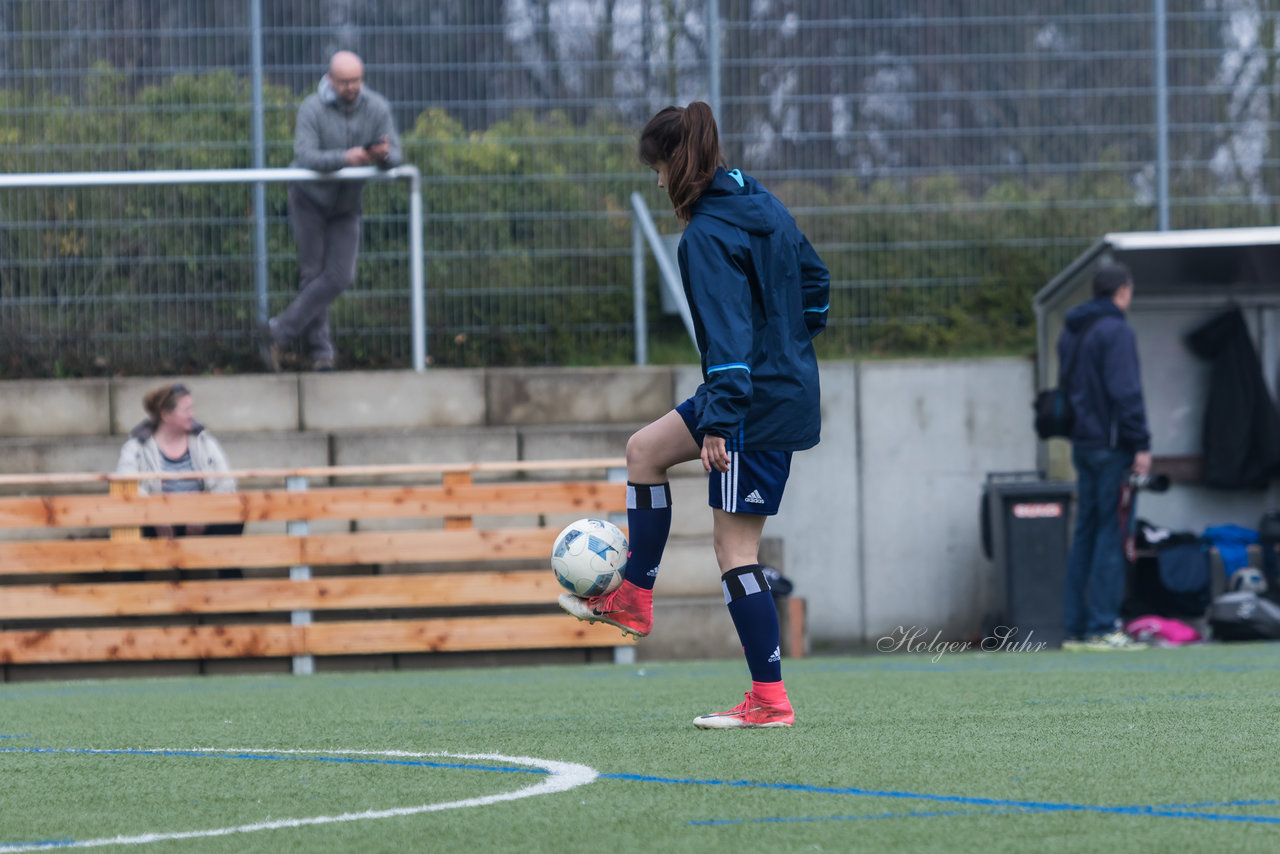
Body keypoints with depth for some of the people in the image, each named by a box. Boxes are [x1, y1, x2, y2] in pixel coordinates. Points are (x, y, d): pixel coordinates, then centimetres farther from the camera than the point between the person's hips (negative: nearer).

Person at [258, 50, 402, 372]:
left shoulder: (377, 109, -9)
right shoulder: (313, 109, -19)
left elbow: (395, 155, -12)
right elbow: (304, 155, -30)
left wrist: (384, 154, -37)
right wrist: (344, 158, -44)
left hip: (346, 205, 3)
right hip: (310, 198, -3)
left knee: (340, 276, -8)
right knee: (314, 273, -1)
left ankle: (279, 331, -2)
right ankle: (321, 349, 9)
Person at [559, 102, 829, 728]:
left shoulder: (707, 235, -19)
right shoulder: (762, 204, 9)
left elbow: (727, 334, -25)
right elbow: (814, 279, 18)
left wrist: (718, 422, -26)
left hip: (757, 403, -10)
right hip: (791, 382, 10)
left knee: (734, 546, -5)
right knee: (645, 451, 23)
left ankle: (769, 699, -4)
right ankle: (634, 600, 29)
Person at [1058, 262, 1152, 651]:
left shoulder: (1070, 333, 16)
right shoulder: (1116, 331, -12)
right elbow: (1126, 393, -17)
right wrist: (1141, 444, -15)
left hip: (1082, 444, 8)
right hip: (1112, 445, -8)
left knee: (1085, 534, 10)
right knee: (1112, 535, -7)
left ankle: (1075, 627, 9)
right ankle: (1103, 627, -10)